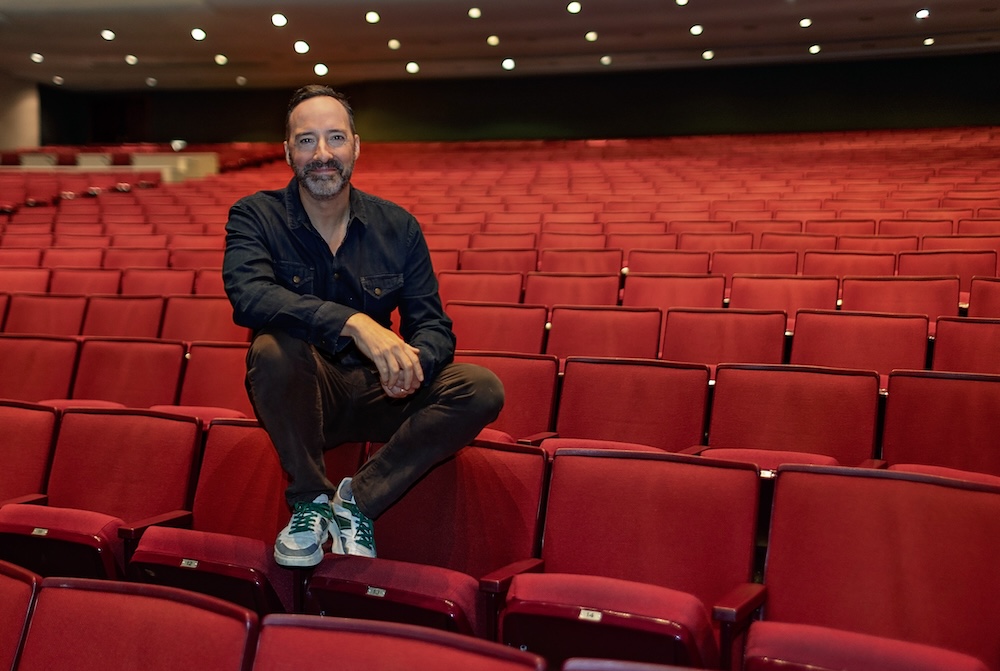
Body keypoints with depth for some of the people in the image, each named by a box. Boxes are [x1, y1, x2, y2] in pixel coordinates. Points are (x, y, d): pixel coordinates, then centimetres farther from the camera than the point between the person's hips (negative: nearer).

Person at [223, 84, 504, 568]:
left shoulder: (398, 227, 1)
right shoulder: (255, 216, -7)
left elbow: (433, 324, -2)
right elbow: (247, 296, -28)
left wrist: (414, 361, -28)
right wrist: (353, 322, -42)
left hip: (375, 393, 3)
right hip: (300, 400, -2)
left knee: (482, 390, -19)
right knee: (274, 345, -35)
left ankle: (359, 500, -11)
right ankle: (311, 499, -13)